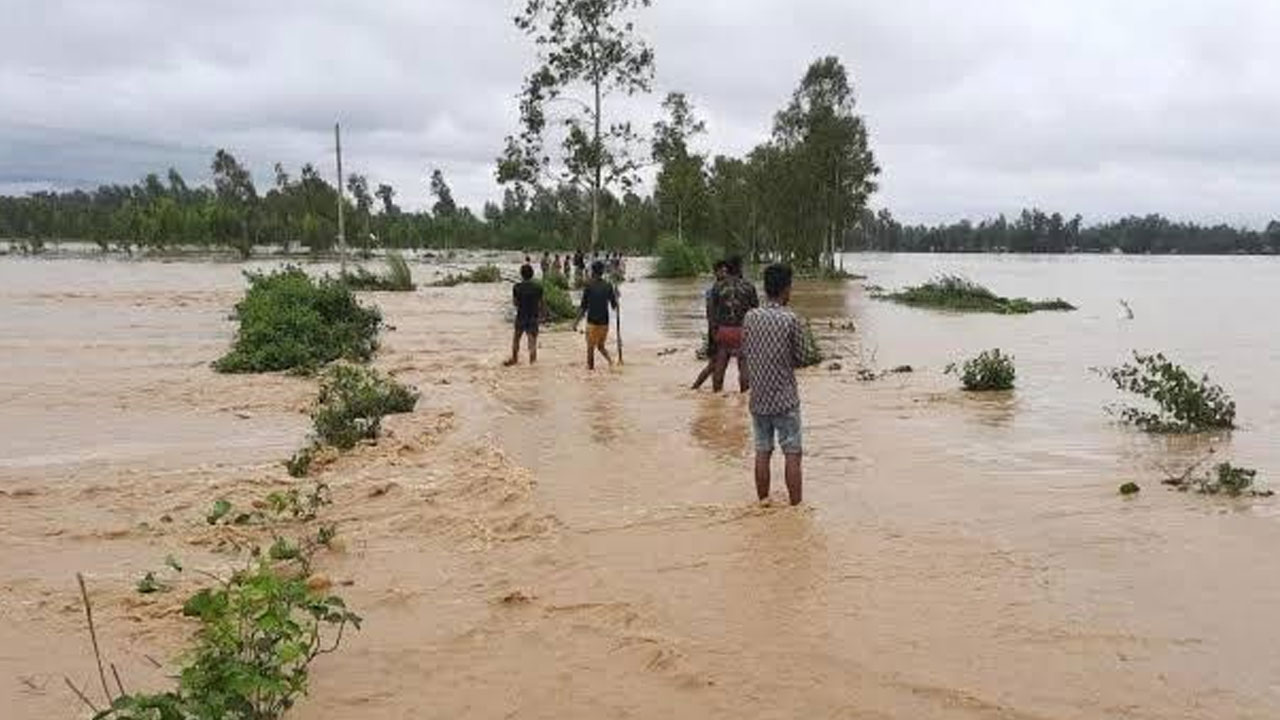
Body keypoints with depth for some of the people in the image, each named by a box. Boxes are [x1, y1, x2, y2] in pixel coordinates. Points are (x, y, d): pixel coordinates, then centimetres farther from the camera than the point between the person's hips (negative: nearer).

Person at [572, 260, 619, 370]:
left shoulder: (589, 286, -9)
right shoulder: (608, 286, 0)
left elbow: (584, 307, -10)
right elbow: (614, 305, 5)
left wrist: (576, 322, -4)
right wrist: (616, 296, 25)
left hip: (592, 321, -4)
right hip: (604, 322, 4)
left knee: (590, 348, 6)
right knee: (601, 346, 19)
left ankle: (590, 367, 9)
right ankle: (610, 359, -4)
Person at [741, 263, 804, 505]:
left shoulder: (750, 317, -1)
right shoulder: (790, 319, -13)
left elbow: (745, 352, 8)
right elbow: (798, 359, -5)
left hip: (758, 398, 5)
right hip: (785, 399, -5)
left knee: (762, 453, 12)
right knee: (793, 454, 3)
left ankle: (763, 504, 19)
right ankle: (795, 506, 6)